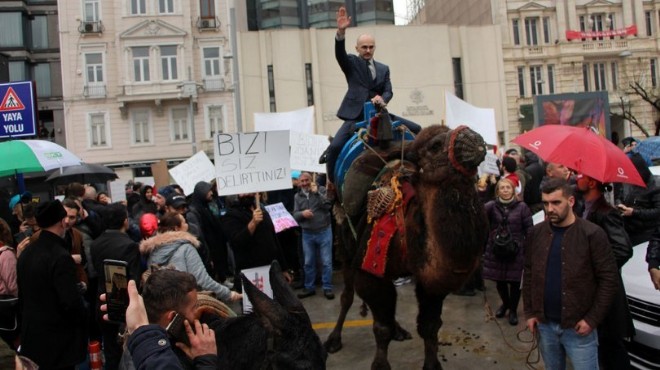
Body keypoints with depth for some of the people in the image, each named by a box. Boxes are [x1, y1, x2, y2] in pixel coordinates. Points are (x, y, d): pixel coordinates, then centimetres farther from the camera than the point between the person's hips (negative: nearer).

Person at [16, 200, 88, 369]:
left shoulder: (26, 252, 4)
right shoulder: (60, 257, -23)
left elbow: (22, 294, 13)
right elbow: (71, 302, -24)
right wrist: (83, 321, -6)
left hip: (31, 336, 8)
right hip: (58, 339, -8)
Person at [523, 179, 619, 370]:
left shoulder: (592, 234, -10)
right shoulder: (535, 234, 2)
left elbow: (608, 280, -9)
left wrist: (592, 319, -12)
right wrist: (530, 313, 4)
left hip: (578, 327, -4)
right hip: (544, 325, 4)